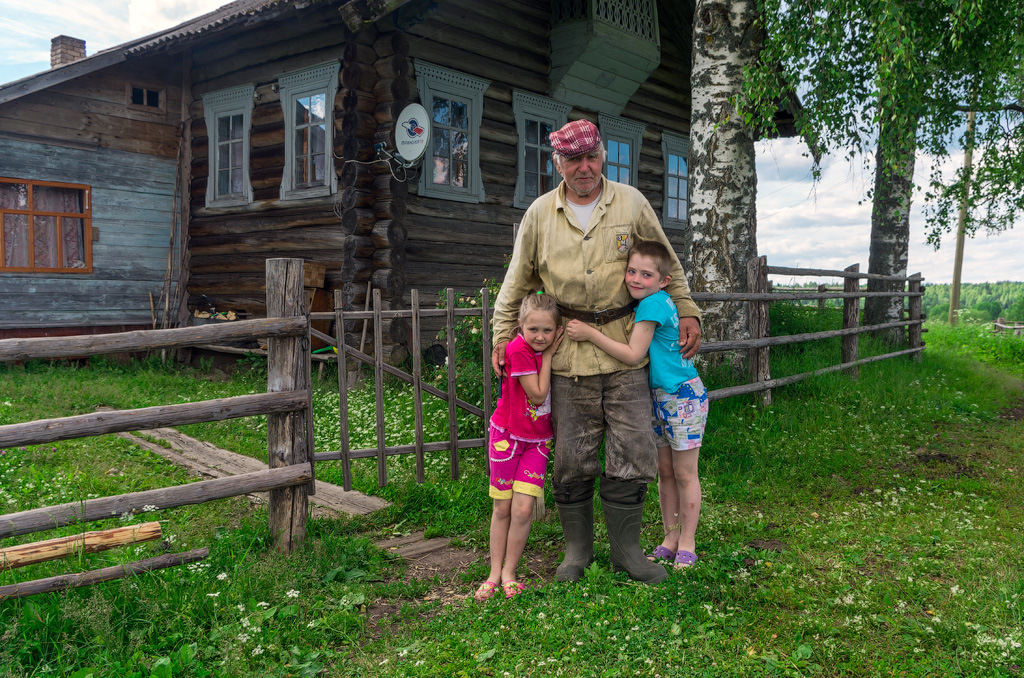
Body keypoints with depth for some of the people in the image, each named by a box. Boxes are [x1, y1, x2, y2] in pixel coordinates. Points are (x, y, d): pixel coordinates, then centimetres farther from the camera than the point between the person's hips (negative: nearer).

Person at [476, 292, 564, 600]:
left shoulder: (554, 349, -3)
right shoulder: (518, 349, -21)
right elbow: (537, 394, -20)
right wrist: (548, 355, -18)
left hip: (537, 440, 3)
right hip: (507, 435, -3)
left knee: (523, 509, -5)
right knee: (502, 508, 7)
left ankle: (509, 574, 12)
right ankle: (494, 573, 22)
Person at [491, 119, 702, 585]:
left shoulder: (631, 203, 4)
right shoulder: (540, 213, 5)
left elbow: (667, 265, 14)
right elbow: (517, 281, 13)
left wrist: (687, 312, 7)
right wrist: (503, 334, 8)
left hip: (626, 351, 0)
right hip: (568, 354, 0)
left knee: (632, 453, 2)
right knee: (572, 458, 5)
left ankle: (626, 549, 19)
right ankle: (577, 549, 22)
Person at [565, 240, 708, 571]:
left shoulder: (653, 304, -22)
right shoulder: (654, 302, 4)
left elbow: (633, 354, -24)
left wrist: (589, 333, -22)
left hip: (683, 397, -9)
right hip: (659, 396, 9)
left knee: (684, 474, 3)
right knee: (665, 472, 14)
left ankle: (687, 544, 15)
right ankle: (670, 539, 24)